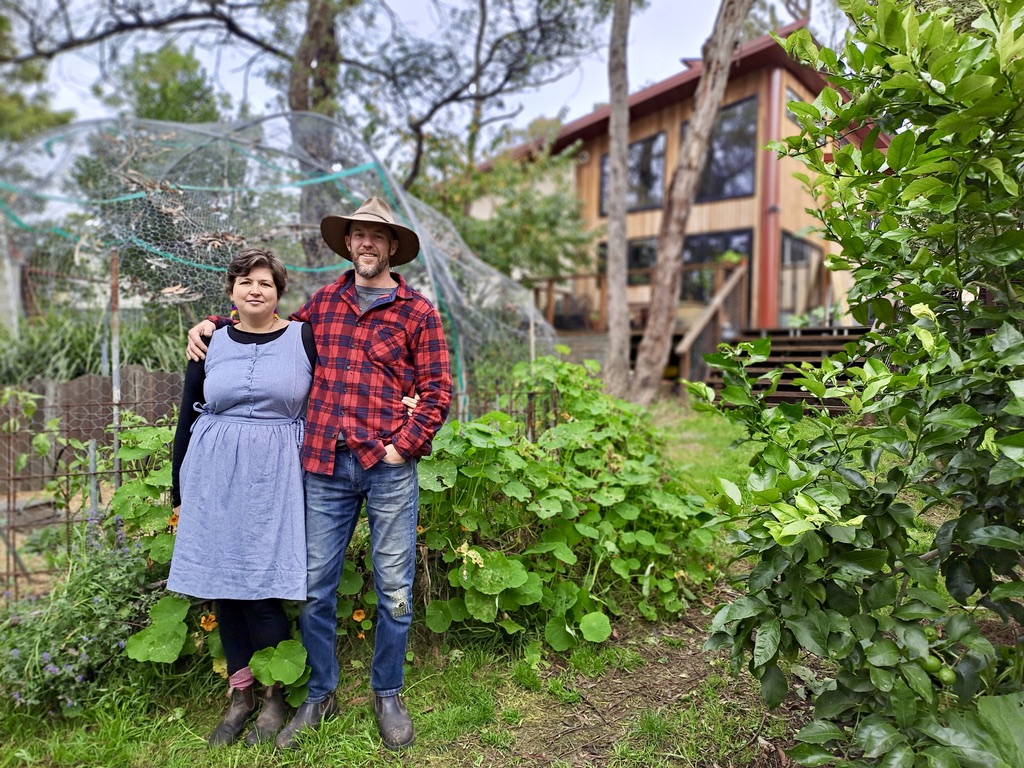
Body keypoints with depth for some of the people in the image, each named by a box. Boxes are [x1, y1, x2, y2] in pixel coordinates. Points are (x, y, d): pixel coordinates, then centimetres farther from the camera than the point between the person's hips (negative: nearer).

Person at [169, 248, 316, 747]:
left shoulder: (304, 338, 1)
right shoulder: (211, 344, 9)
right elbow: (187, 420, 13)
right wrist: (179, 492, 14)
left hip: (276, 477, -3)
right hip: (214, 476, 3)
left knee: (261, 586, -5)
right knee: (222, 583, 8)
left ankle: (275, 696, 16)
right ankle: (240, 692, 25)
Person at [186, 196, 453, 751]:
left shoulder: (418, 311, 1)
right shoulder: (321, 303, 11)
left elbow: (437, 390, -2)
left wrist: (403, 445, -10)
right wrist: (215, 324, 20)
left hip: (389, 468, -2)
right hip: (326, 466, 3)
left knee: (394, 587, 8)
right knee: (315, 585, 9)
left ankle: (387, 694, 28)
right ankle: (320, 695, 29)